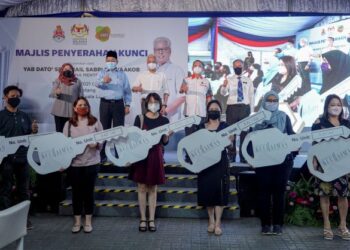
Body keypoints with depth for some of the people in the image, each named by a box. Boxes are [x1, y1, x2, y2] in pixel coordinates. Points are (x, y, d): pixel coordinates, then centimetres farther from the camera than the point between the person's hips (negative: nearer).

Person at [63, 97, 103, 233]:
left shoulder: (95, 122, 3)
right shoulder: (69, 124, 5)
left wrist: (96, 144, -18)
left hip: (91, 162, -1)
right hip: (74, 163, 1)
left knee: (89, 192, 6)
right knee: (76, 192, 7)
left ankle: (88, 222, 18)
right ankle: (77, 222, 19)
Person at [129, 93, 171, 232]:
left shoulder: (164, 120, 3)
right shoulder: (140, 118, 1)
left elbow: (164, 142, 0)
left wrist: (167, 135, -20)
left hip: (155, 156, 1)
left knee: (153, 188, 6)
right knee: (142, 188, 3)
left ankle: (151, 219, 14)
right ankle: (143, 219, 13)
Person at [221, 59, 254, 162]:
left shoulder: (248, 80, 8)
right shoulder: (229, 79, 4)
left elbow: (251, 96, 8)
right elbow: (223, 93, -10)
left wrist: (251, 111, 3)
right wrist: (224, 86, -32)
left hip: (245, 108, 1)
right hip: (232, 108, -1)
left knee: (244, 132, 7)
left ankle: (243, 156, 16)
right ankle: (231, 156, 12)